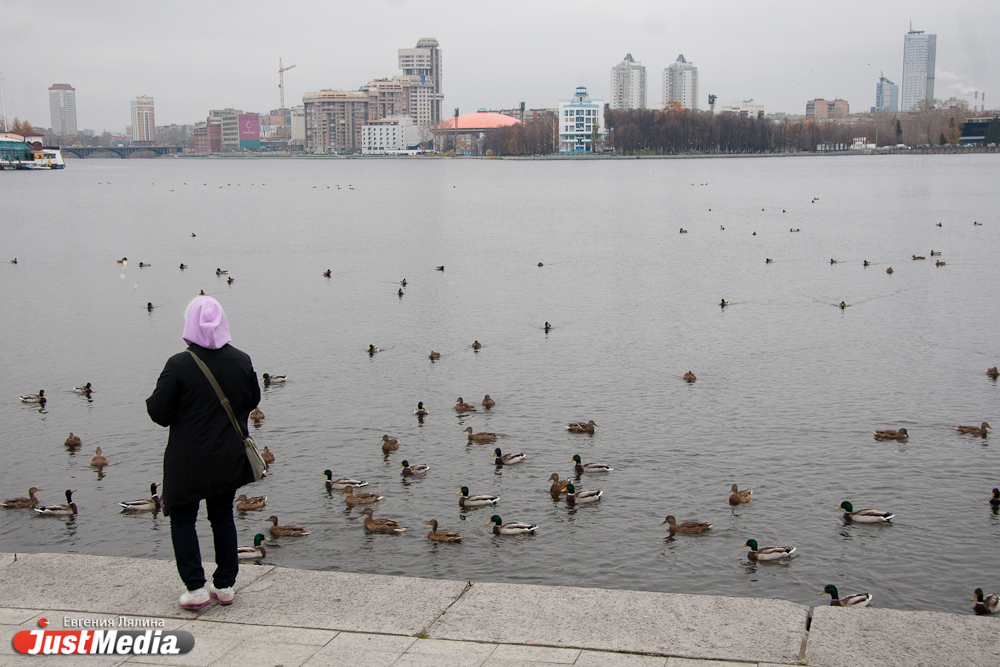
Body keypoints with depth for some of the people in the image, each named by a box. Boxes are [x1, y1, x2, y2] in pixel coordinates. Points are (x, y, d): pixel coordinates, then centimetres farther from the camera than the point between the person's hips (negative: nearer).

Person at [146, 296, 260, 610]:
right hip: (229, 458, 4)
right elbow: (253, 400, 9)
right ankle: (225, 585, 19)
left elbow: (159, 412, -12)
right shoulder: (241, 361, -5)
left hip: (188, 460, -4)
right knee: (223, 516, 15)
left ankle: (196, 587, 6)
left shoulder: (178, 365, -17)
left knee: (182, 519, 10)